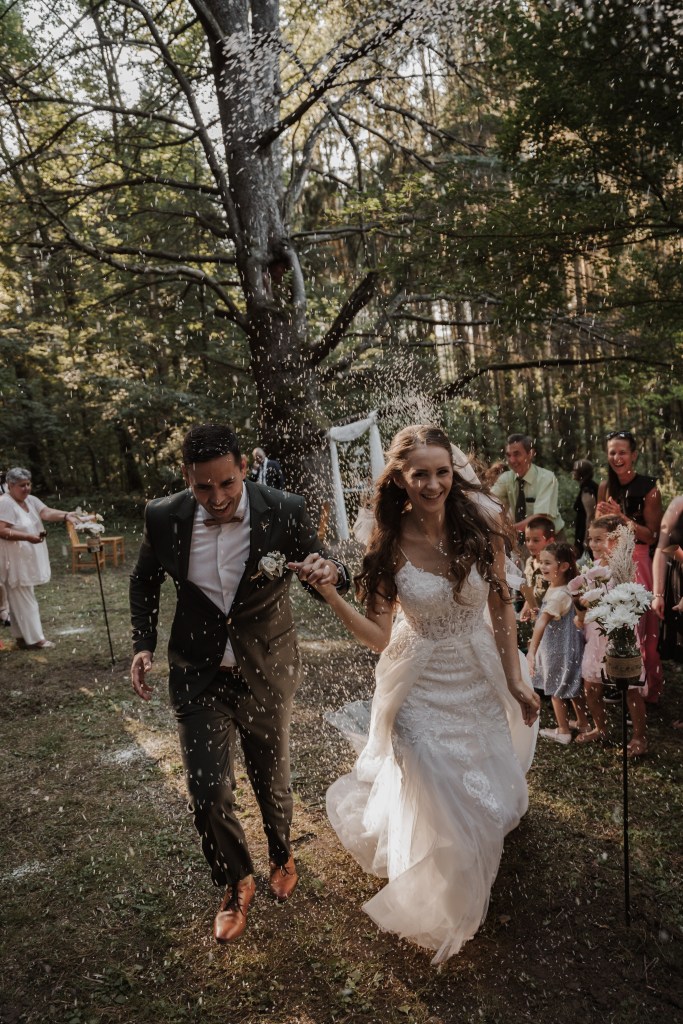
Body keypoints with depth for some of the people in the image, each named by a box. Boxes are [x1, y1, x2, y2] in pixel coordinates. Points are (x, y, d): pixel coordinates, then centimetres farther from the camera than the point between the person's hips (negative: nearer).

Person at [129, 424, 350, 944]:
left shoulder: (284, 511, -20)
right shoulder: (164, 517, -14)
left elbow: (323, 569, -8)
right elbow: (145, 579, 6)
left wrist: (330, 572, -32)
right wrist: (143, 643, -5)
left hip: (267, 673, 0)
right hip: (199, 676, 1)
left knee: (273, 779, 19)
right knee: (208, 790, 3)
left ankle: (281, 855, 53)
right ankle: (236, 884, 34)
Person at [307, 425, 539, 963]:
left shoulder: (481, 523, -15)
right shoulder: (389, 545, -18)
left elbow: (502, 605, -3)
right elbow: (381, 637, -16)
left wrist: (515, 678, -1)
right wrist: (331, 595, -29)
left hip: (480, 677, 3)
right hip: (421, 686, -2)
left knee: (484, 792, 21)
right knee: (436, 805, 8)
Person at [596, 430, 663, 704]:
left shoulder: (649, 488, -10)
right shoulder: (606, 486, 5)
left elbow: (652, 536, -12)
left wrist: (621, 517, -20)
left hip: (636, 562, -4)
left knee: (637, 625, 0)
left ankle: (645, 685, 17)